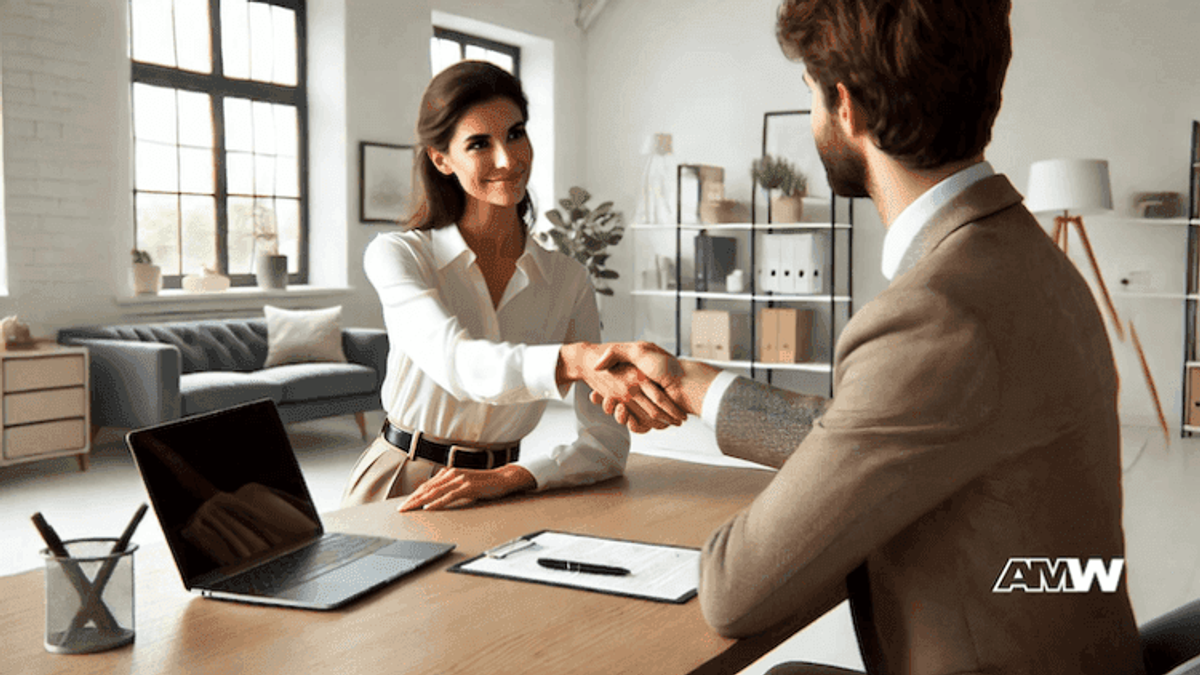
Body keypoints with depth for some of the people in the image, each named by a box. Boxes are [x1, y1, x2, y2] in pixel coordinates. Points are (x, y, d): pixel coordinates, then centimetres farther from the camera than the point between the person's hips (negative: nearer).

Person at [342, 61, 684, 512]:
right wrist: (577, 360, -41)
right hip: (398, 489, -2)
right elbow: (457, 363, -24)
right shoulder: (394, 256, -4)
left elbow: (608, 446, -2)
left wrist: (507, 478, -18)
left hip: (499, 499, 2)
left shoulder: (568, 280, 3)